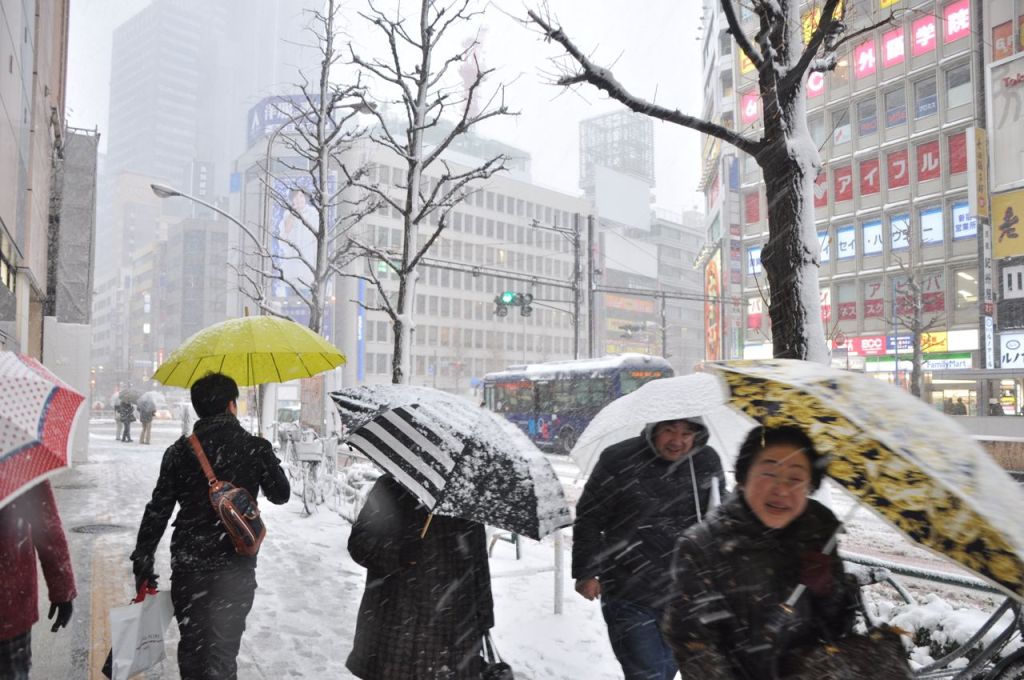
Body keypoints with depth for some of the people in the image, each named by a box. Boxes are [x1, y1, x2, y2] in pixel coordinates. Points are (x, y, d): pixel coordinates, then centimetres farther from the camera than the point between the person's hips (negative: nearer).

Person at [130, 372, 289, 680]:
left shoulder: (179, 452, -2)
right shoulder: (256, 448, -8)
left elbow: (157, 512, 0)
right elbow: (280, 494, 7)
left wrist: (142, 564, 10)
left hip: (188, 567, 2)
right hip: (236, 568, -2)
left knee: (191, 644, 19)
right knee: (222, 650, 7)